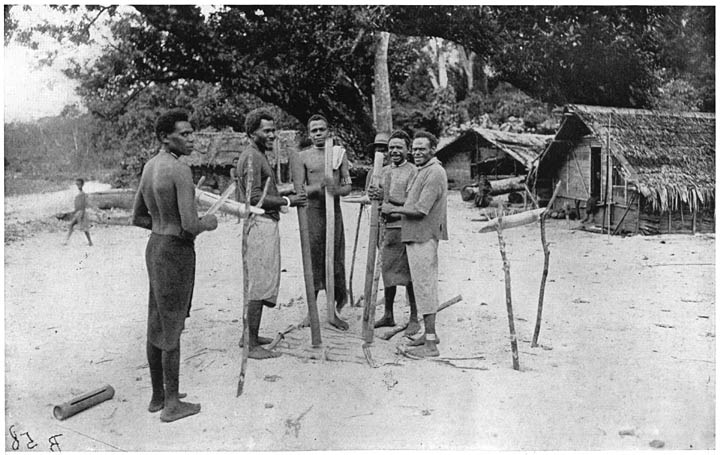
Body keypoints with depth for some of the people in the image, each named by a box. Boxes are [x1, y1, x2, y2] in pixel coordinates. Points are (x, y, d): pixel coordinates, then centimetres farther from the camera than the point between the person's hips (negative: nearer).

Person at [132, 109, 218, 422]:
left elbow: (137, 217, 15)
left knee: (157, 325, 16)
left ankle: (158, 396, 29)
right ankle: (172, 404, 14)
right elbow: (190, 224, -26)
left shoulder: (149, 167, 9)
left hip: (155, 247, 9)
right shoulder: (181, 170, -20)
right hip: (176, 253, -9)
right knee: (172, 329, 1)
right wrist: (208, 224, -5)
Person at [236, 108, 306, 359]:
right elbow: (255, 197, -21)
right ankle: (252, 345, 0)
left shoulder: (259, 155, 19)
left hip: (264, 224, 11)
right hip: (261, 224, -11)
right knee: (259, 285, -7)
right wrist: (287, 201, -17)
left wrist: (285, 198, 16)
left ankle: (249, 335, 27)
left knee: (254, 283, 16)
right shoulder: (251, 156, -14)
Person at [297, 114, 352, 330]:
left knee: (335, 260, 4)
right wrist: (319, 187, -18)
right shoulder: (303, 157, 4)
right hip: (312, 211, -2)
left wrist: (337, 190, -14)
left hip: (334, 210, 2)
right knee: (313, 260, -1)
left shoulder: (339, 153, 9)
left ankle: (333, 310, 14)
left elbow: (348, 186, 8)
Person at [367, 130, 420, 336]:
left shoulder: (413, 172, -5)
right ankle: (388, 315, 25)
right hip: (386, 227, 6)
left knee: (408, 275, -1)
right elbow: (375, 198, 15)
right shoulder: (383, 171, 15)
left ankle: (414, 319, 10)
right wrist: (373, 194, -8)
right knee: (388, 272, 13)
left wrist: (385, 197, -24)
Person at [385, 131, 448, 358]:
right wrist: (395, 210, 10)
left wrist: (394, 209, -12)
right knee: (426, 286, 16)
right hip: (420, 237, 11)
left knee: (424, 286, -7)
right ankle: (430, 333, 26)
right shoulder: (424, 171, 17)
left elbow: (420, 211, -22)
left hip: (423, 238, -11)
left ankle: (430, 344, -2)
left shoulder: (434, 173, -17)